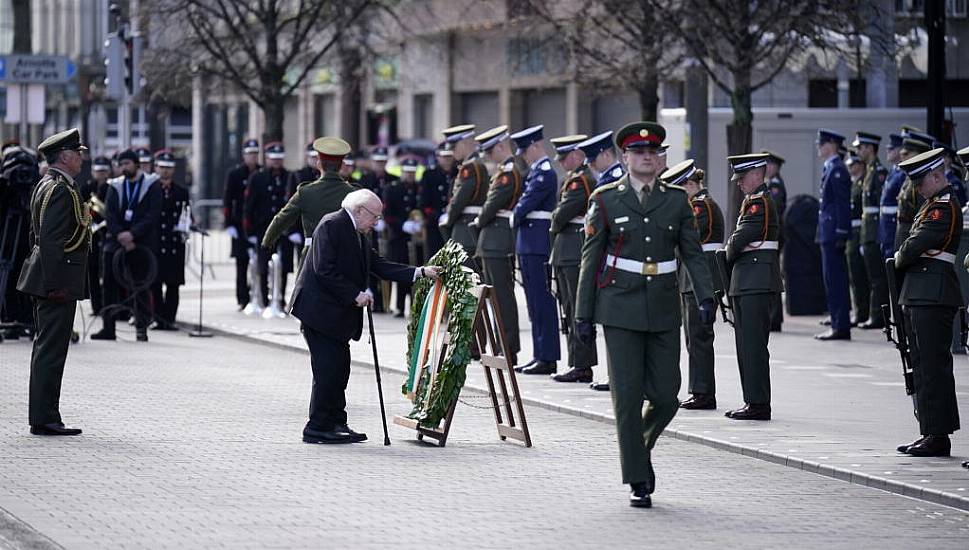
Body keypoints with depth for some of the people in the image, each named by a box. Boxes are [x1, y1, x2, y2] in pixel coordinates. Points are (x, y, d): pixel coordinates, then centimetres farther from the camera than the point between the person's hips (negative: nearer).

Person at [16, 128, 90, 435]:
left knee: (46, 348, 14)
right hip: (60, 281, -11)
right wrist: (55, 283, -23)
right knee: (52, 349, -8)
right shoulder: (62, 190, -16)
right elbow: (51, 240, -22)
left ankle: (41, 415, 19)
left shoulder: (46, 186, 17)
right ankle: (45, 420, -8)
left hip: (46, 281, 11)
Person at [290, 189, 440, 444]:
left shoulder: (359, 235, 17)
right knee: (328, 368, -10)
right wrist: (355, 295, -19)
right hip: (319, 307, -10)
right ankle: (318, 428, -6)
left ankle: (336, 423, 17)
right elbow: (324, 270, -20)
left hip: (338, 313, 10)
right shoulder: (331, 225, -13)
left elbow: (379, 266, 13)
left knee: (339, 368, 10)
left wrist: (420, 272, 5)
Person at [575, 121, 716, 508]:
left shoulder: (677, 199, 8)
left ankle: (641, 446, 30)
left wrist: (705, 296, -10)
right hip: (621, 309, -2)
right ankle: (638, 483, 3)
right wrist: (584, 314, 0)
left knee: (665, 396, 0)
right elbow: (591, 259, 3)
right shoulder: (605, 200, 2)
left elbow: (692, 253, 6)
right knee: (628, 396, -4)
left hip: (664, 311, 2)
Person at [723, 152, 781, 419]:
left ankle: (758, 404, -8)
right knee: (746, 344, 11)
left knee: (753, 344, -9)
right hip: (747, 283, 10)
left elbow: (739, 239, -15)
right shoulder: (752, 201, 19)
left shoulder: (760, 202, -13)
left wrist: (728, 257, 2)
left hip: (756, 282, -10)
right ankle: (753, 402, 15)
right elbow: (738, 238, 17)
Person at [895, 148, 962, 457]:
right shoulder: (933, 205, 20)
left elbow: (915, 246, -17)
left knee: (933, 365, -8)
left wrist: (899, 261, 1)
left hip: (933, 295, -10)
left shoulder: (944, 208, -13)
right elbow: (915, 244, 19)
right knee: (924, 366, 11)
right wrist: (904, 262, 1)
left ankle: (938, 435, -7)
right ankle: (931, 433, 15)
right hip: (920, 295, 10)